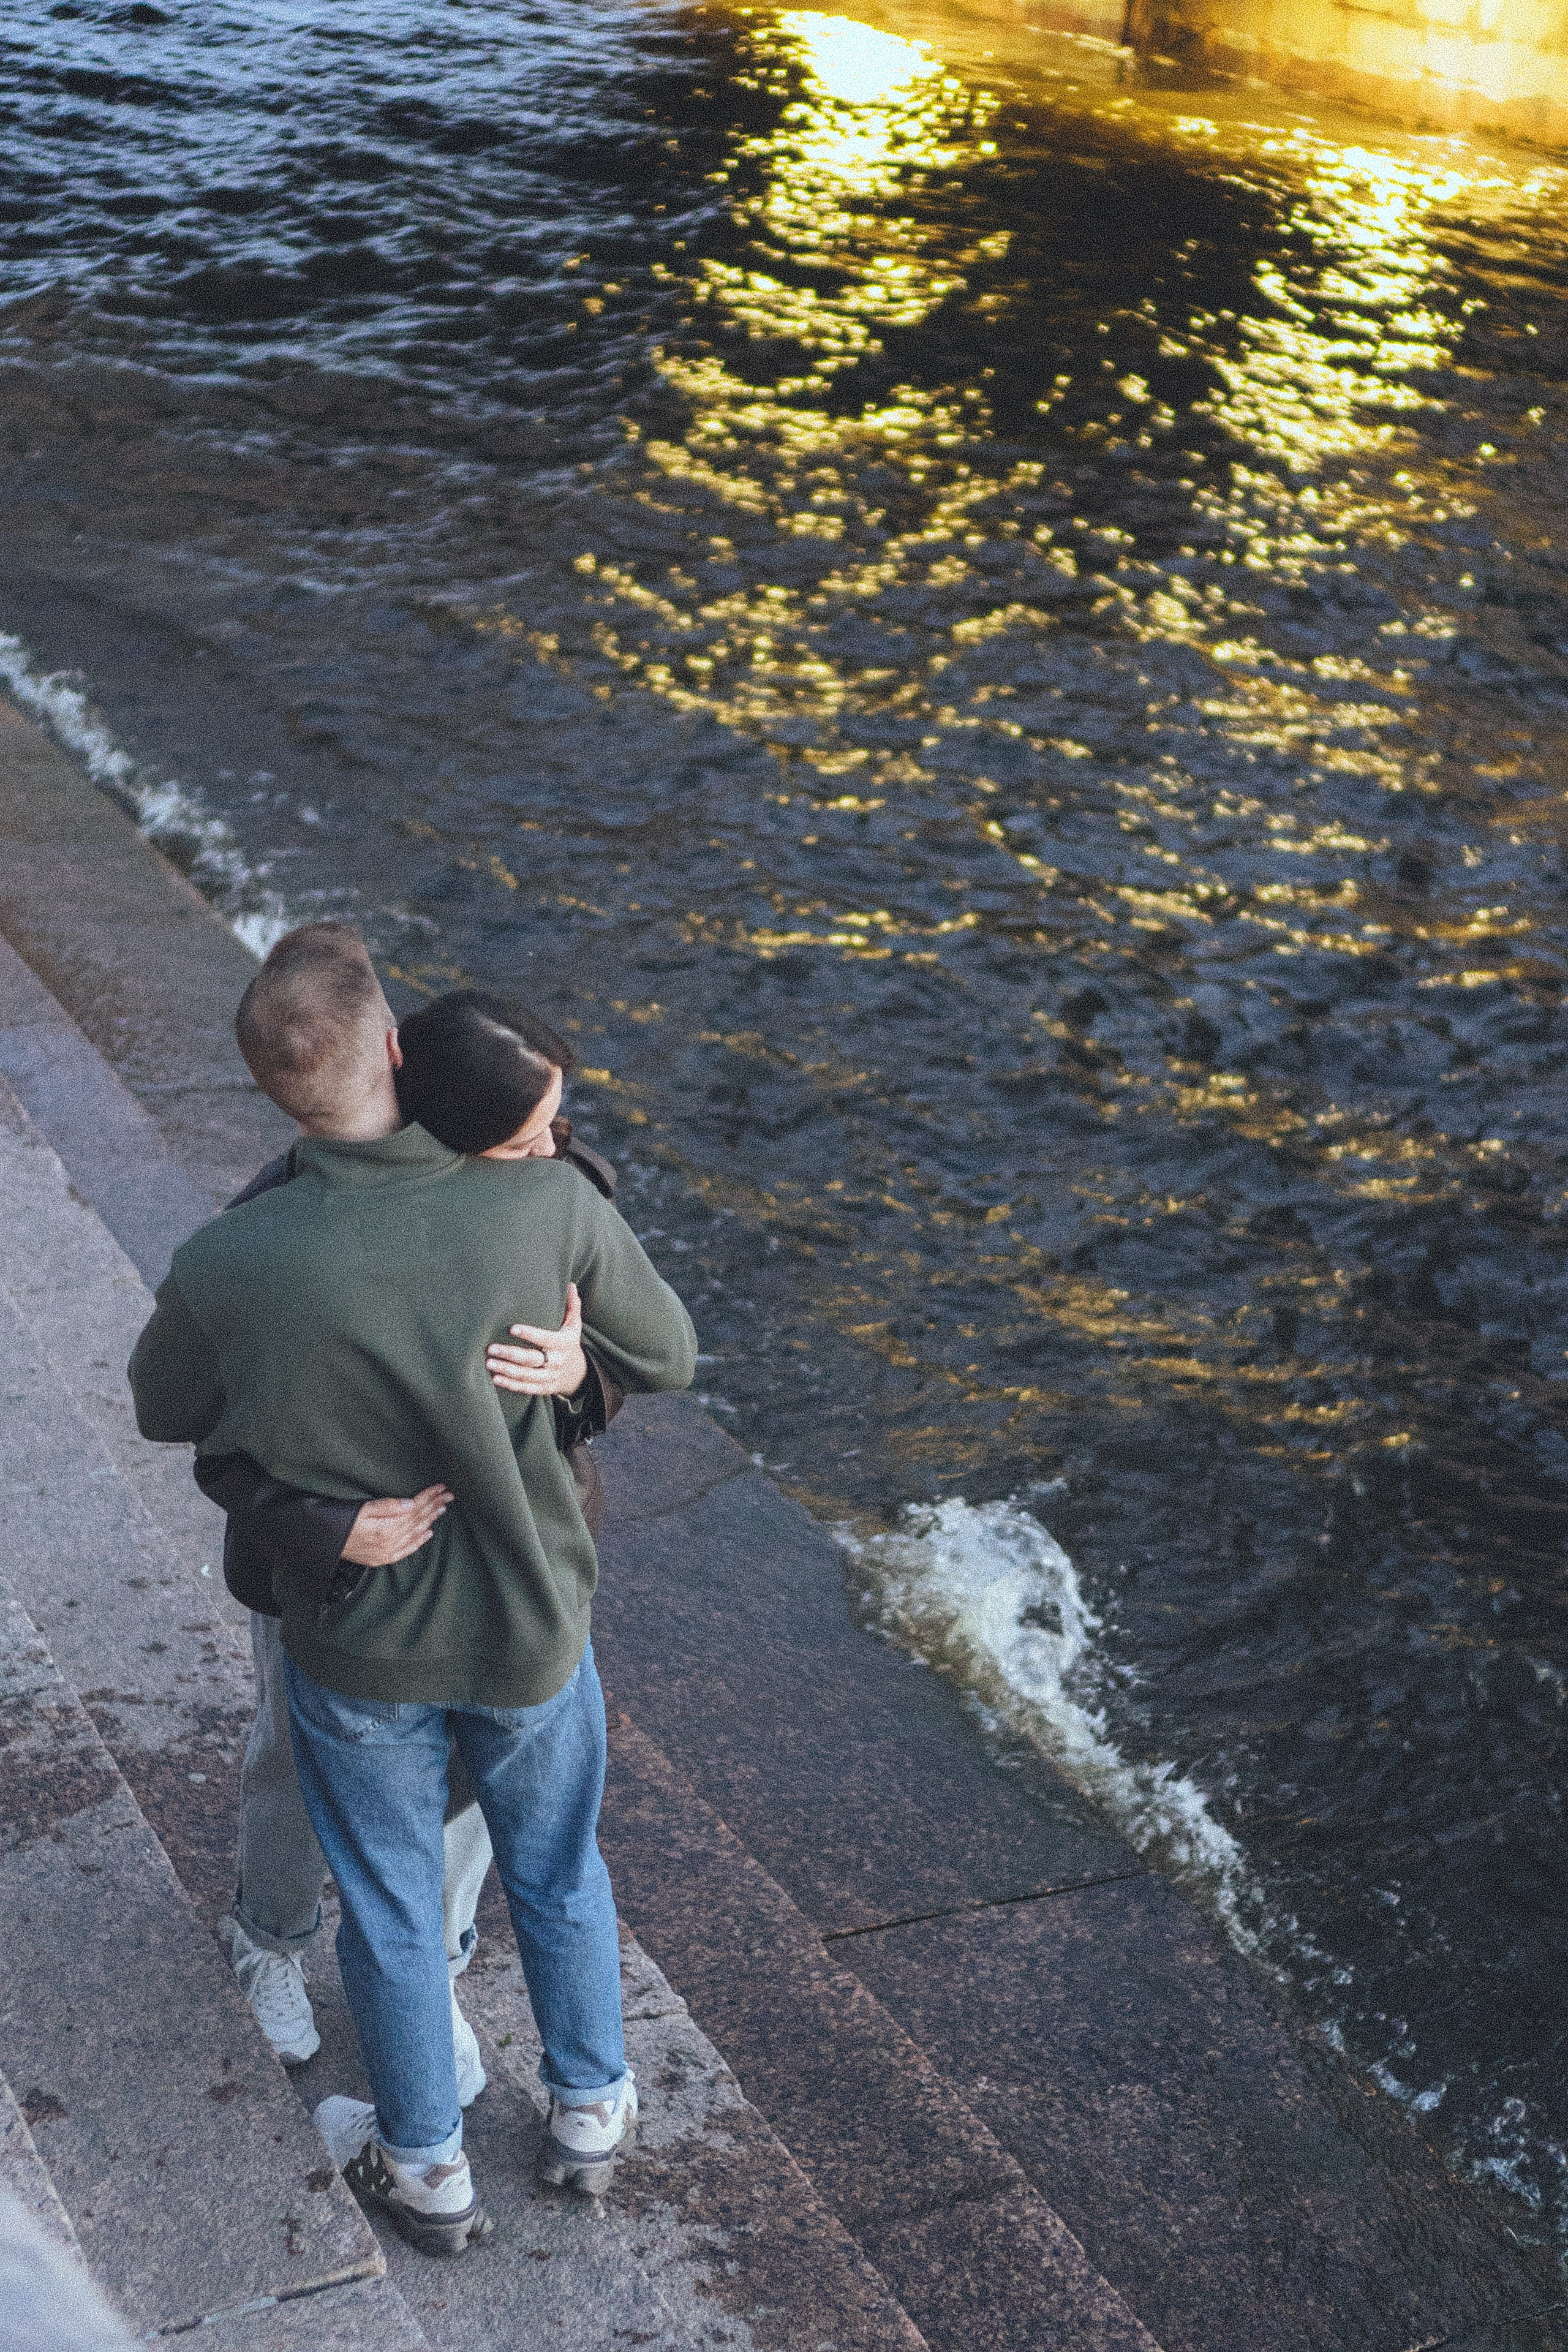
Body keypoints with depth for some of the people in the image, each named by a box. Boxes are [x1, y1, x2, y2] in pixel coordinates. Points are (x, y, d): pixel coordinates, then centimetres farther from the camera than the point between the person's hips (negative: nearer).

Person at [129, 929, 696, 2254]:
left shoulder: (225, 1270, -27)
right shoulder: (552, 1206, -26)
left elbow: (166, 1413, -4)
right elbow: (667, 1358, -9)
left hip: (357, 1651, -1)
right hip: (531, 1632, 1)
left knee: (391, 1906, 23)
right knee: (558, 1872, 27)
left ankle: (426, 2166, 45)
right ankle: (590, 2112, 49)